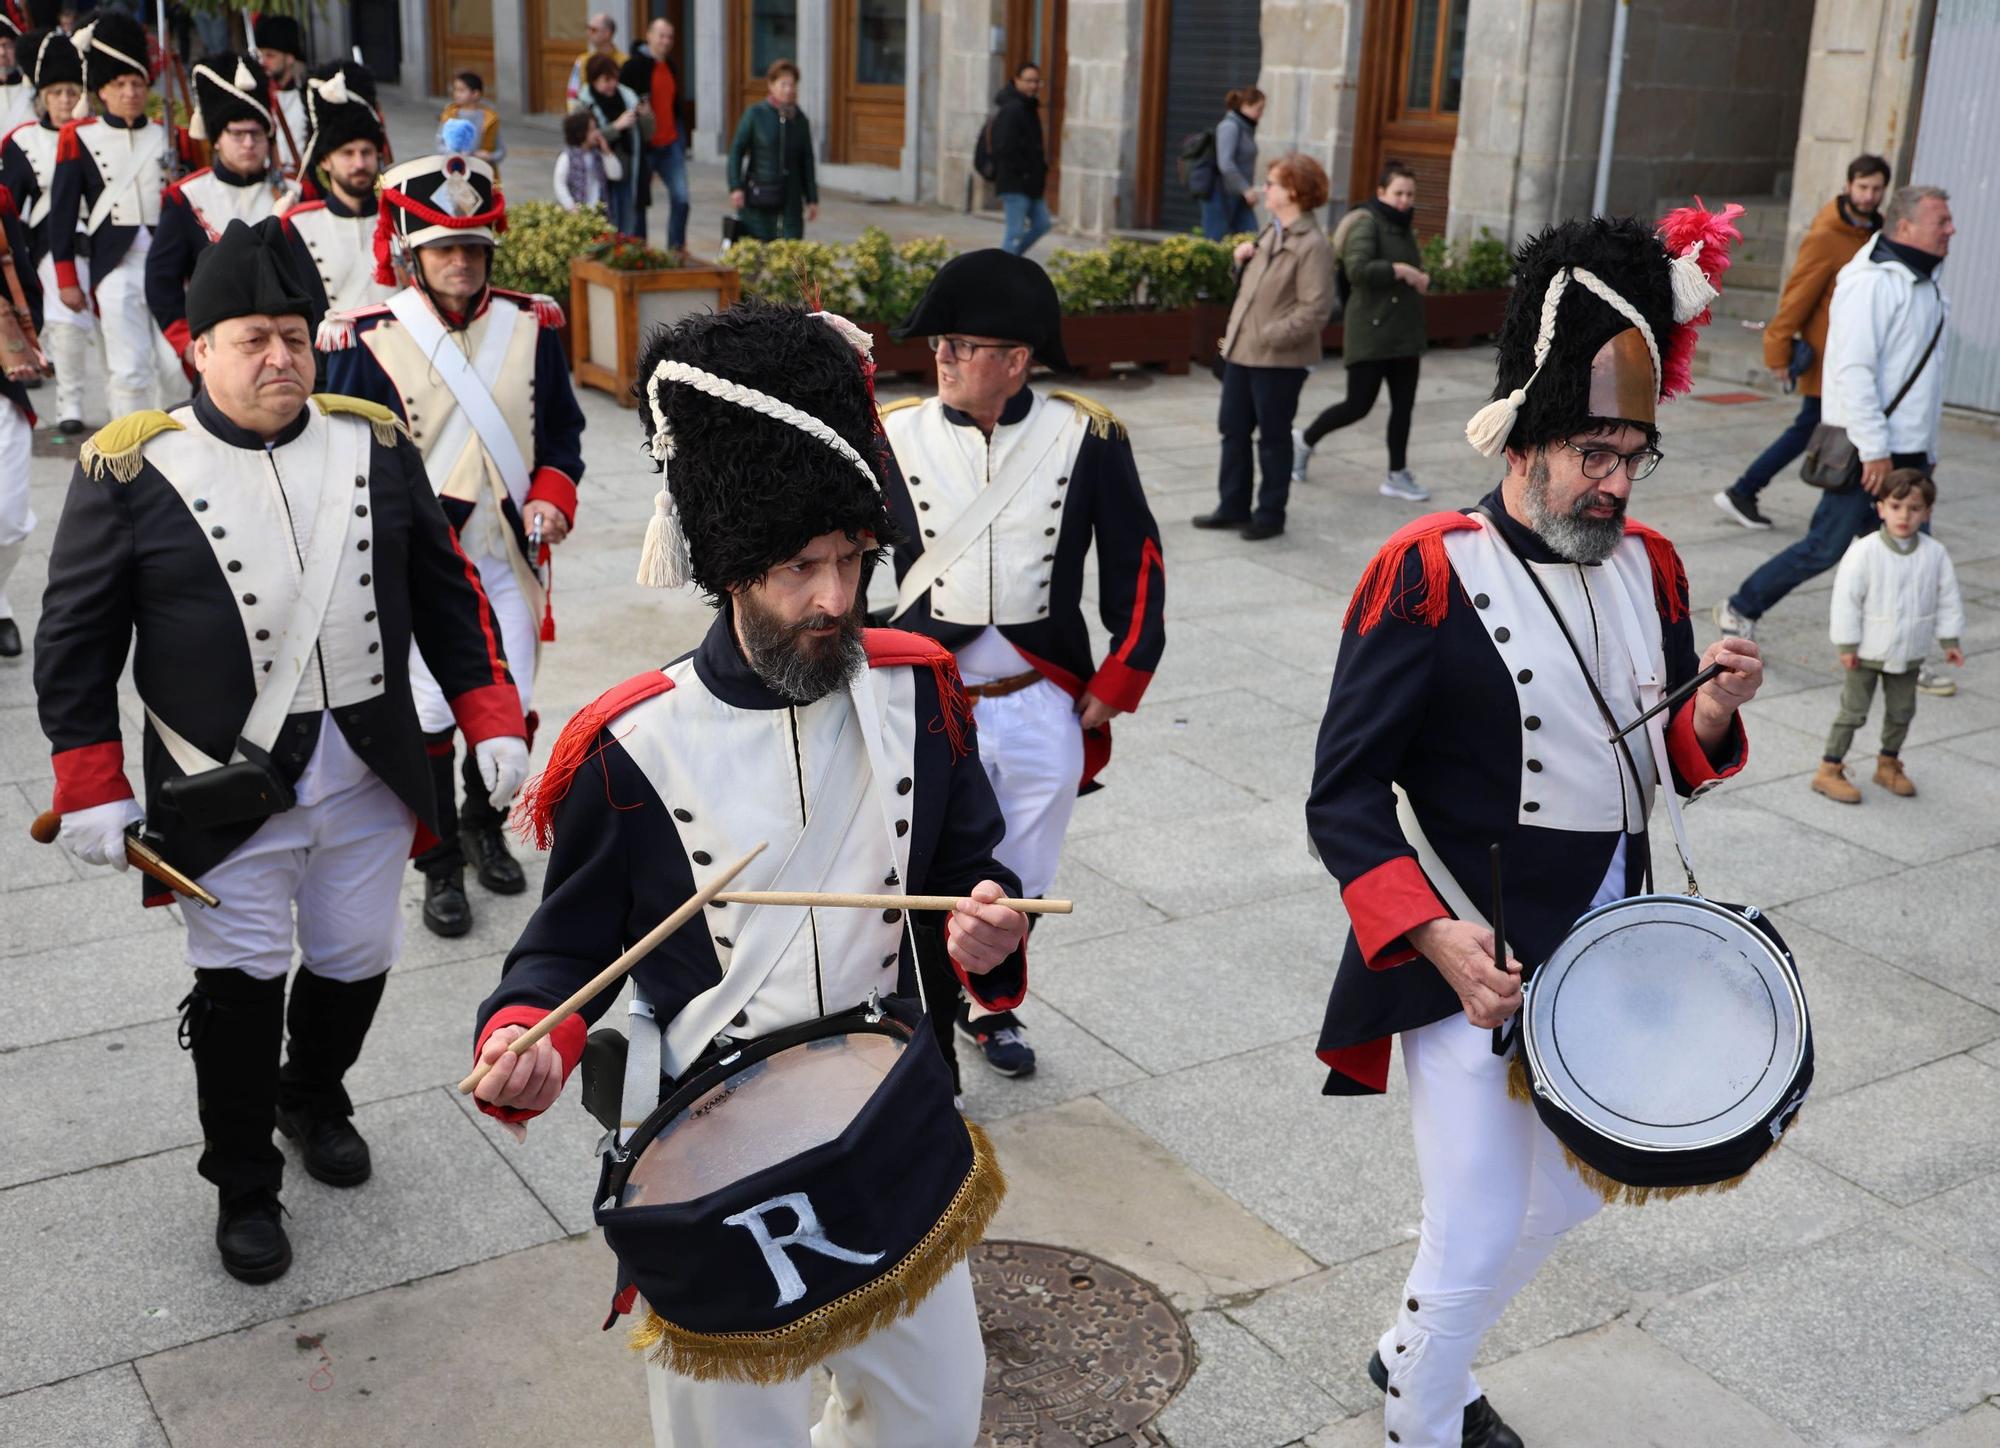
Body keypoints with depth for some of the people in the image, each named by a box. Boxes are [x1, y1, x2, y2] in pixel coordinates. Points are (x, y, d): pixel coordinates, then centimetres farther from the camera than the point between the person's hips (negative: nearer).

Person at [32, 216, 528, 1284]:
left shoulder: (374, 445, 1)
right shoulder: (129, 470, -9)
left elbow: (445, 595, 7)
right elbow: (76, 639, -4)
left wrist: (492, 721, 1)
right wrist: (91, 788, -9)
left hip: (368, 773, 4)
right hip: (227, 786, -3)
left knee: (356, 957, 16)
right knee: (241, 978, 3)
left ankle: (315, 1098, 46)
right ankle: (243, 1186, 24)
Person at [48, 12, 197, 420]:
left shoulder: (171, 138, 11)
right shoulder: (78, 139, 4)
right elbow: (62, 213, 3)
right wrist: (67, 280, -1)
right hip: (116, 265, -2)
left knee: (178, 365, -2)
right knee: (128, 370, -3)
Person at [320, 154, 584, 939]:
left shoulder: (532, 327, 3)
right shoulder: (368, 341, -8)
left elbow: (562, 428, 11)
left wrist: (553, 494, -6)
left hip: (509, 553, 4)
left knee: (512, 707, 10)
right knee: (431, 711, -1)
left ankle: (483, 826, 36)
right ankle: (440, 869, 16)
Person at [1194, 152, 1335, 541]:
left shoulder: (1312, 245, -15)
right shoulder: (1270, 233, 11)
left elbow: (1314, 310, -20)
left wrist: (1268, 336, -22)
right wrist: (1242, 261, 3)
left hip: (1278, 360, -8)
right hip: (1241, 351, 8)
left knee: (1273, 439, 5)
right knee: (1233, 430, 13)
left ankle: (1270, 515, 18)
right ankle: (1233, 506, 25)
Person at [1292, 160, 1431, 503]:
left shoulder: (1405, 228, 16)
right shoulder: (1367, 223, -10)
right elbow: (1357, 269, -25)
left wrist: (1421, 279, 5)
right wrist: (1399, 270, -22)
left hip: (1405, 334, 8)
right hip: (1371, 333, -8)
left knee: (1403, 405, 7)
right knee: (1358, 405, -5)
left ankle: (1397, 475, 15)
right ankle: (1305, 441, 19)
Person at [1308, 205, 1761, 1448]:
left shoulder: (1649, 568, 2)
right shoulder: (1428, 575, -17)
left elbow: (1668, 766, 11)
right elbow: (1345, 798, -17)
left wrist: (1714, 714, -11)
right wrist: (1438, 939, -28)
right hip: (1475, 969, -7)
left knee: (1574, 1194, 23)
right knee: (1477, 1241, 2)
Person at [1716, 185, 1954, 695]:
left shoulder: (1924, 283, 15)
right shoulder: (1871, 283, -15)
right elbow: (1853, 370, -21)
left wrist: (1928, 450, 22)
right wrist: (1875, 448, -23)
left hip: (1907, 452, 9)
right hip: (1866, 452, -9)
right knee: (1826, 547, -2)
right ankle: (1741, 610, 15)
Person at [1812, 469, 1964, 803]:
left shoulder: (1935, 554, -5)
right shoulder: (1864, 551, -17)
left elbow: (1948, 599, 6)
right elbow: (1846, 599, -14)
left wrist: (1950, 641, 7)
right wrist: (1847, 645, -13)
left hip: (1908, 651, 4)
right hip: (1867, 651, -4)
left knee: (1902, 711, 15)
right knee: (1853, 710, 1)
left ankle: (1889, 764, 33)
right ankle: (1829, 771, 9)